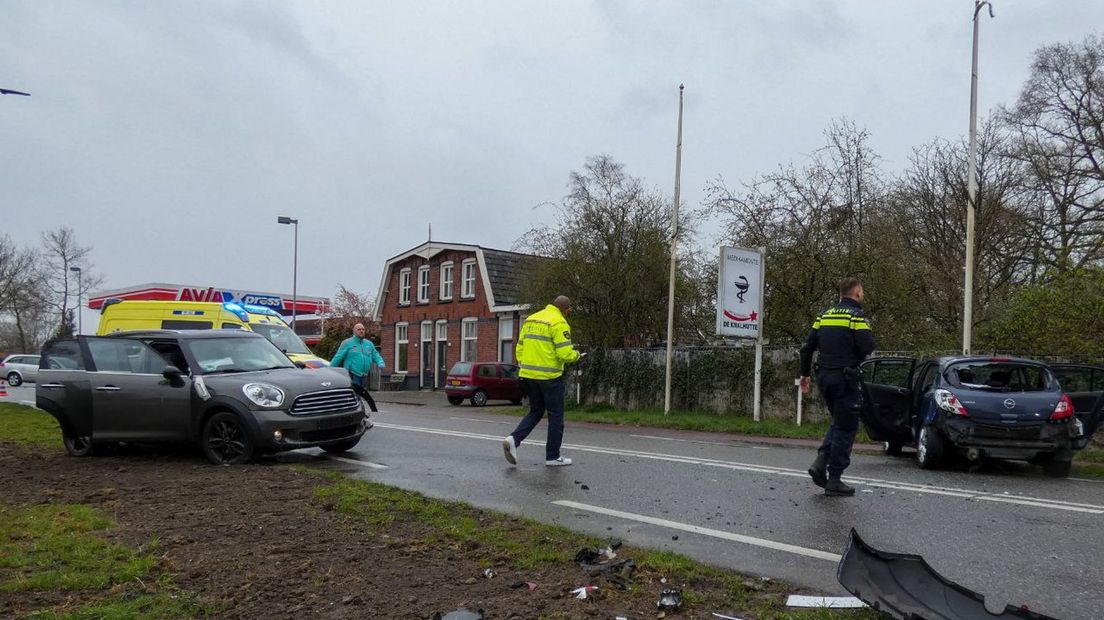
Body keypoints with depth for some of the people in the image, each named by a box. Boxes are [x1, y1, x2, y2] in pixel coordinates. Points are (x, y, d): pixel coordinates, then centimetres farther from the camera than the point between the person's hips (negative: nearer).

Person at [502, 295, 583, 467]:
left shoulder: (530, 319, 13)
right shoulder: (559, 323, -11)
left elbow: (519, 348, 14)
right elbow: (564, 354, -17)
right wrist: (576, 355, 2)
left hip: (528, 374, 7)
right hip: (549, 376, -7)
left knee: (535, 411, 18)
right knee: (555, 415, 6)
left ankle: (513, 439, -2)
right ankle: (553, 456, 12)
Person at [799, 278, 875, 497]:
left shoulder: (824, 316, 12)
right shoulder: (857, 315, -8)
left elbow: (808, 346, 11)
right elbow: (867, 346, -18)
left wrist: (805, 374, 19)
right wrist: (869, 337, 5)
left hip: (824, 377, 7)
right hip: (846, 378, -7)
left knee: (838, 423, 21)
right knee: (845, 429, 1)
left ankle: (821, 462, 4)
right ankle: (834, 480, 2)